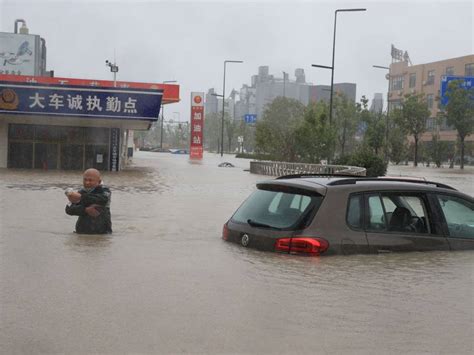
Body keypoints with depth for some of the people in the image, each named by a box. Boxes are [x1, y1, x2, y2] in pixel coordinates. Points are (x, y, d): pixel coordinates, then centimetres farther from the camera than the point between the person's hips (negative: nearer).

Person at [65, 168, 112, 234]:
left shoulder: (104, 191, -2)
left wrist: (81, 198, -32)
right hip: (82, 232, 3)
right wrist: (86, 210, -22)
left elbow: (103, 200, -27)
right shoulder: (81, 192, 9)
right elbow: (69, 209, -4)